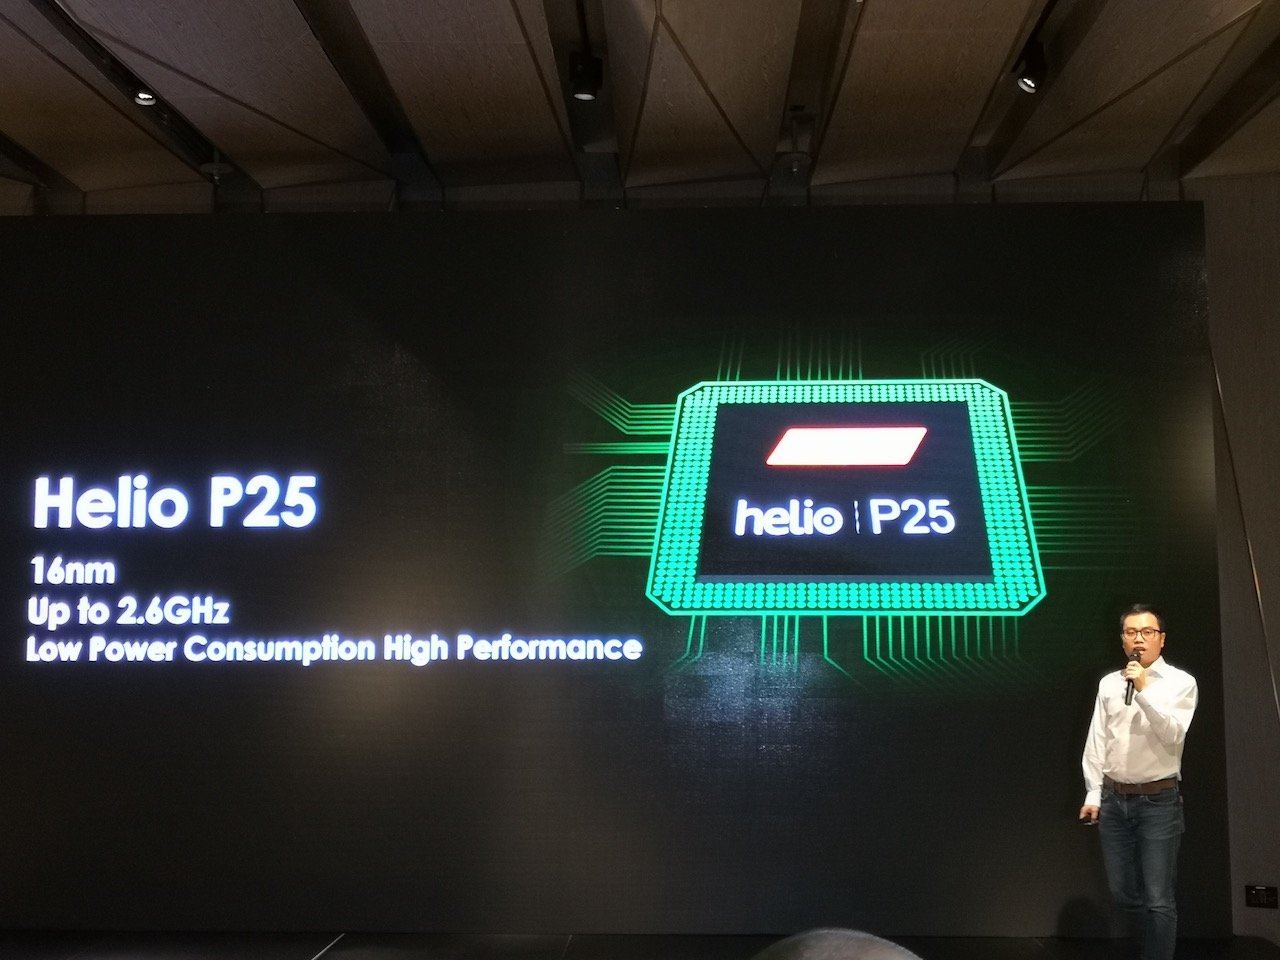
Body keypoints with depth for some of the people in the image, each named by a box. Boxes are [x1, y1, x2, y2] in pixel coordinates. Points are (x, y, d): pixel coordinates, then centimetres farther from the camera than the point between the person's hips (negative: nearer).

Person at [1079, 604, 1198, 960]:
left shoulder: (1181, 682, -3)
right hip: (1113, 799, 4)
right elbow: (1096, 742, 8)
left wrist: (1144, 690, -24)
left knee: (1158, 899, -2)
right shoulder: (1108, 683, 8)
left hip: (1159, 801, -4)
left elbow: (1172, 734, -16)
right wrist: (1093, 794, 5)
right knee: (1124, 895, 12)